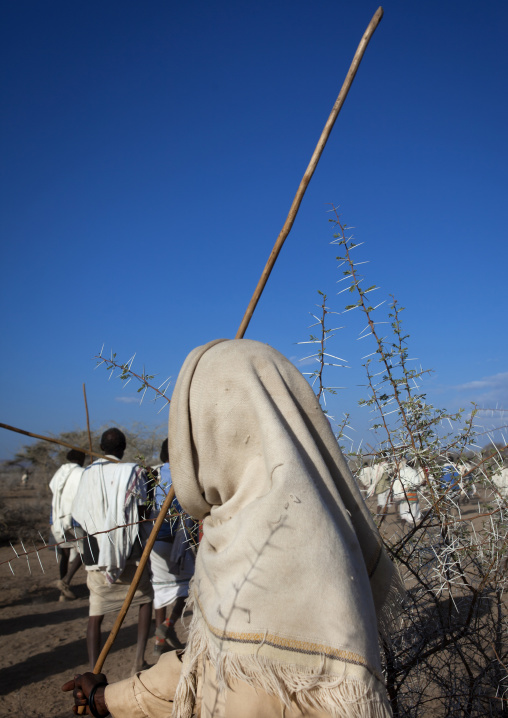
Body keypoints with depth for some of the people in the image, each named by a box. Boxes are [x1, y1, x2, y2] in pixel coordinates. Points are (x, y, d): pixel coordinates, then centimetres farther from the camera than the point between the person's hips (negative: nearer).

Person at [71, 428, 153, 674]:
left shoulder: (89, 473, 3)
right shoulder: (132, 471, -6)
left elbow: (78, 512, 8)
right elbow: (143, 506, -8)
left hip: (96, 554, 2)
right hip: (129, 554, -2)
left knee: (96, 613, 11)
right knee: (146, 598, 19)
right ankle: (139, 656, 10)